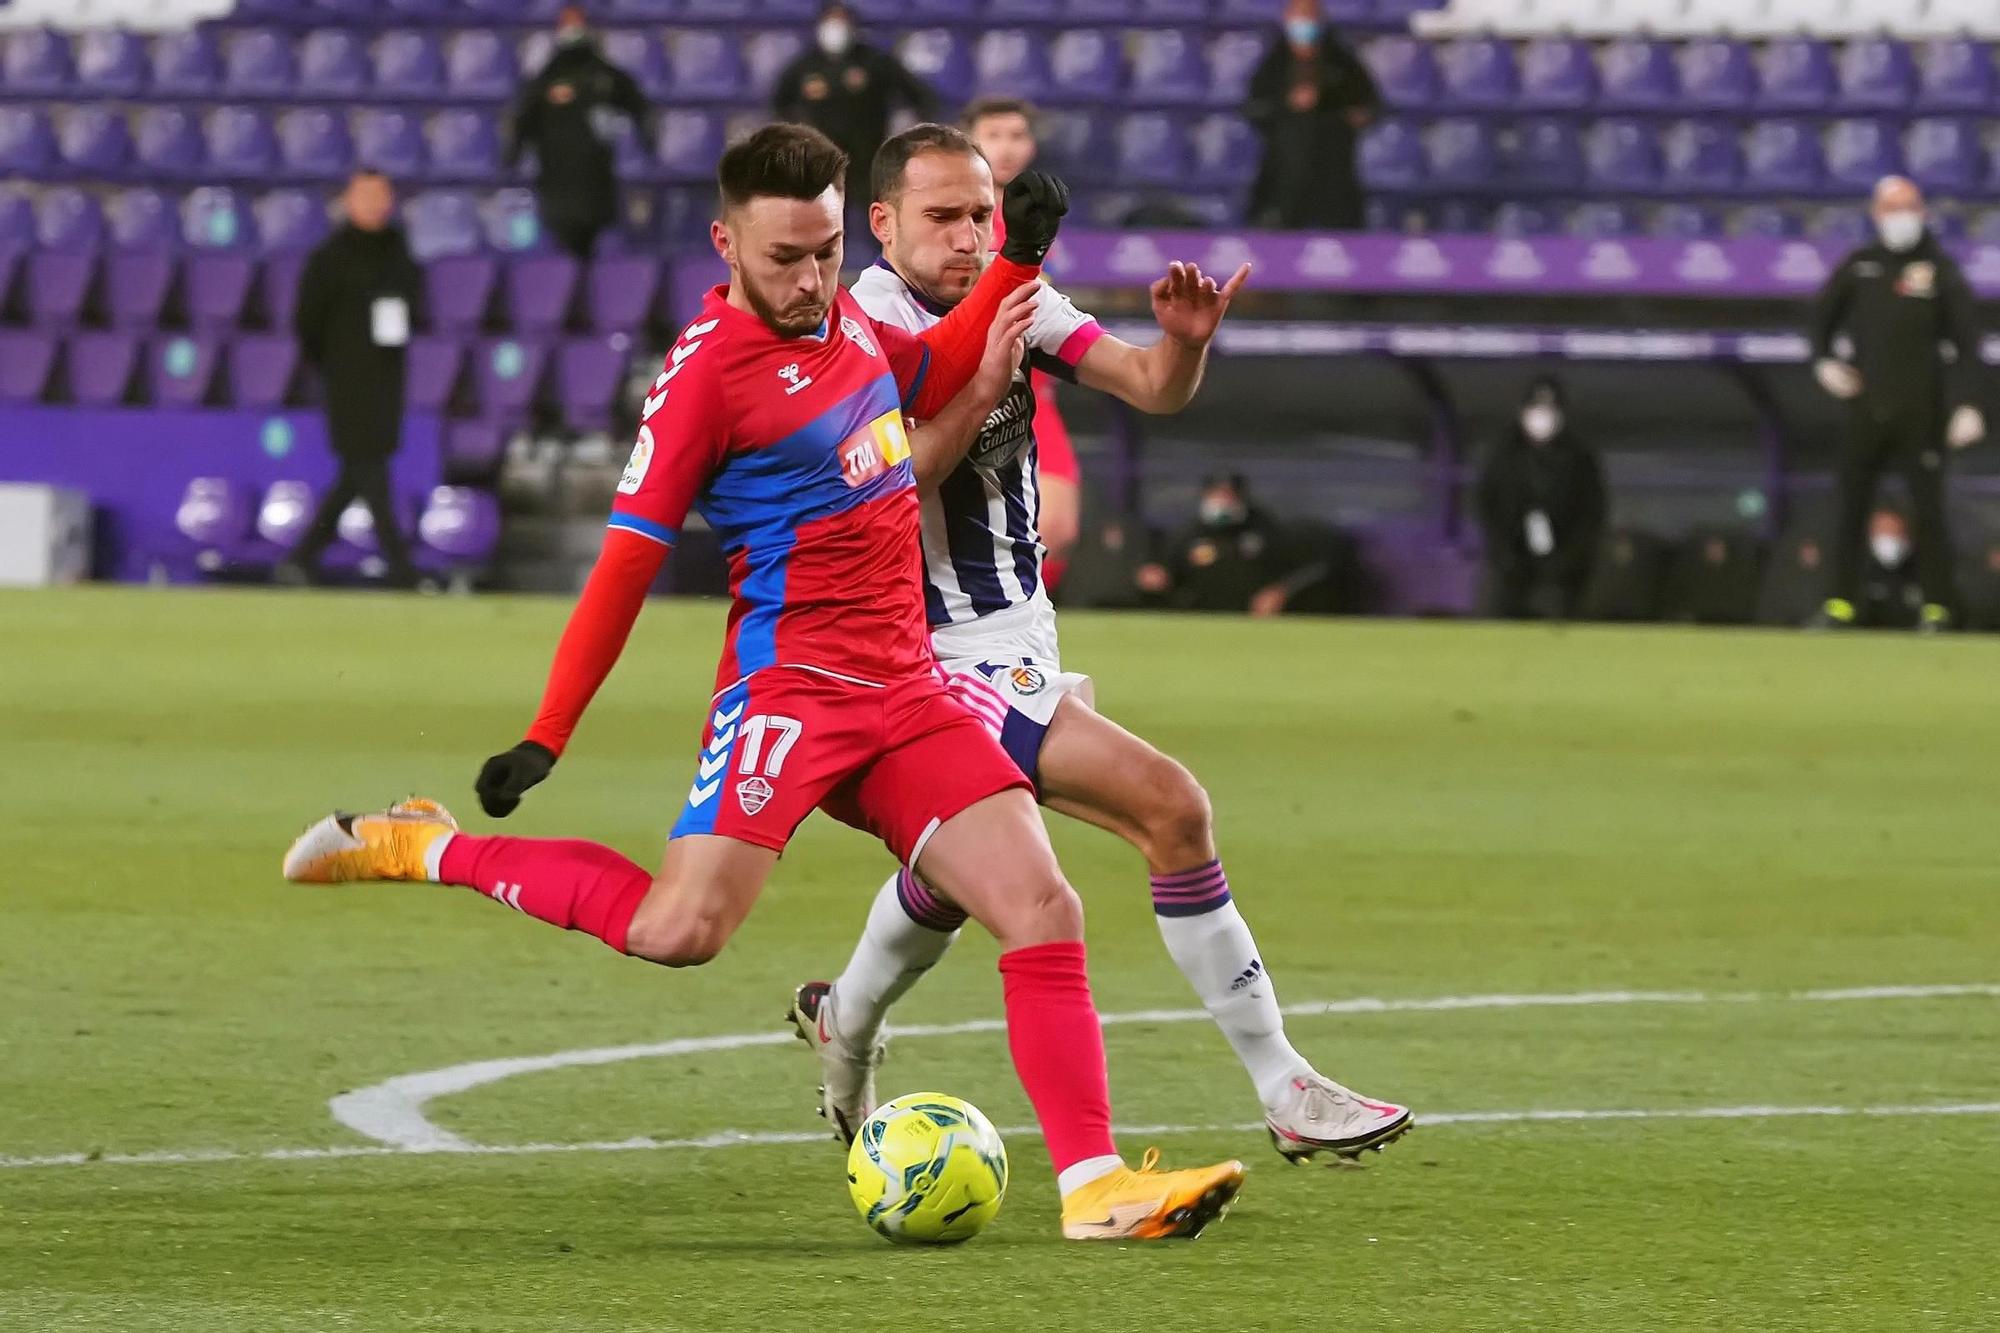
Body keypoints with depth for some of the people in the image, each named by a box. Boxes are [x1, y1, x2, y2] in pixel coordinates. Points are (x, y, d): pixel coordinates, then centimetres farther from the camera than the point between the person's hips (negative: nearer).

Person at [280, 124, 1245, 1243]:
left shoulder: (843, 317, 11)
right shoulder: (706, 369, -11)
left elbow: (928, 380, 35)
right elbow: (629, 562, -10)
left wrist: (1017, 263, 22)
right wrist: (545, 740, -12)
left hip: (906, 691, 7)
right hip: (791, 683, -7)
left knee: (1047, 910, -5)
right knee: (678, 930, -20)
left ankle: (1095, 1184, -2)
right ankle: (422, 850, -2)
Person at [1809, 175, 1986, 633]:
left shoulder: (1941, 271, -1)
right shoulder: (1858, 265, 8)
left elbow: (1967, 341, -4)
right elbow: (1823, 315, 21)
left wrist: (1965, 403, -15)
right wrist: (1823, 361, 2)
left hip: (1920, 410, -3)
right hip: (1865, 404, 3)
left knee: (1928, 508, -3)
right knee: (1852, 507, 4)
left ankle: (1938, 607, 2)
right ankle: (1840, 605, 9)